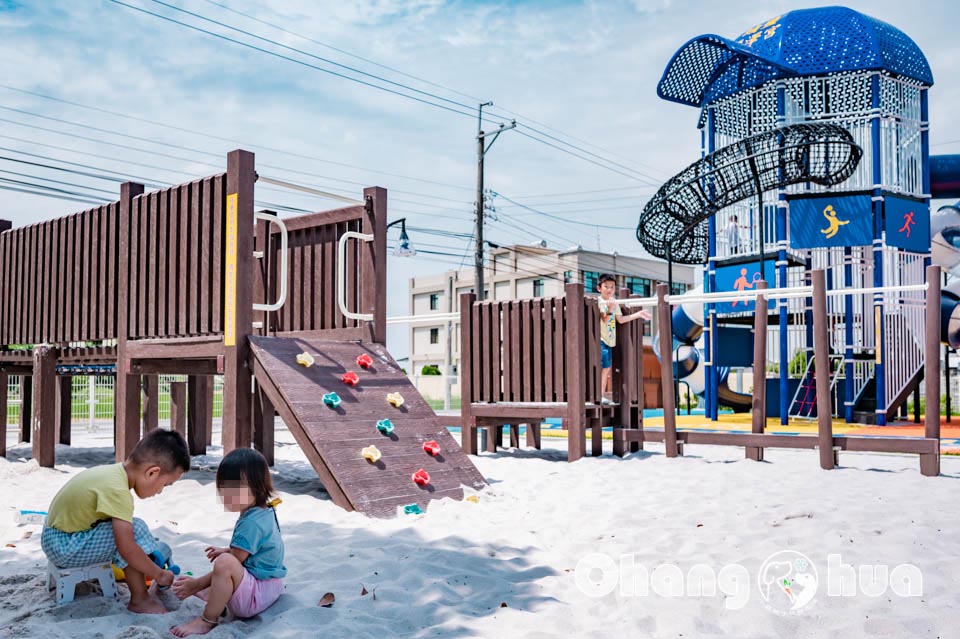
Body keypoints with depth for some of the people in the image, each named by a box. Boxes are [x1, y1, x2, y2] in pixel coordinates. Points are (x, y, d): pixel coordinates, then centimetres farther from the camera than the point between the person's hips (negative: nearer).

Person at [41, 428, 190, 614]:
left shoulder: (114, 473, 0)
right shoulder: (117, 490, -28)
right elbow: (127, 549, -29)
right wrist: (159, 574, -16)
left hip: (58, 534, 10)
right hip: (62, 547, -10)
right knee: (135, 530, -20)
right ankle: (139, 600, -9)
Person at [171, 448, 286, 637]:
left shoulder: (251, 523, -24)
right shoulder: (264, 513, 6)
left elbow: (228, 565, -19)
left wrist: (197, 585, -12)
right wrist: (226, 551, 20)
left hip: (256, 596, -11)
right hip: (268, 589, 11)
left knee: (224, 563, -34)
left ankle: (207, 621, -19)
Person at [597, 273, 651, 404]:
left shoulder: (614, 302, 11)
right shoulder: (599, 302, -13)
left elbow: (620, 319, 16)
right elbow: (603, 320, -22)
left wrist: (638, 314, 15)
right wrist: (610, 310, -39)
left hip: (610, 340, 8)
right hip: (600, 339, -8)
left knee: (607, 369, 10)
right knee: (604, 367, -13)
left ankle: (603, 396, 15)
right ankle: (599, 396, -11)